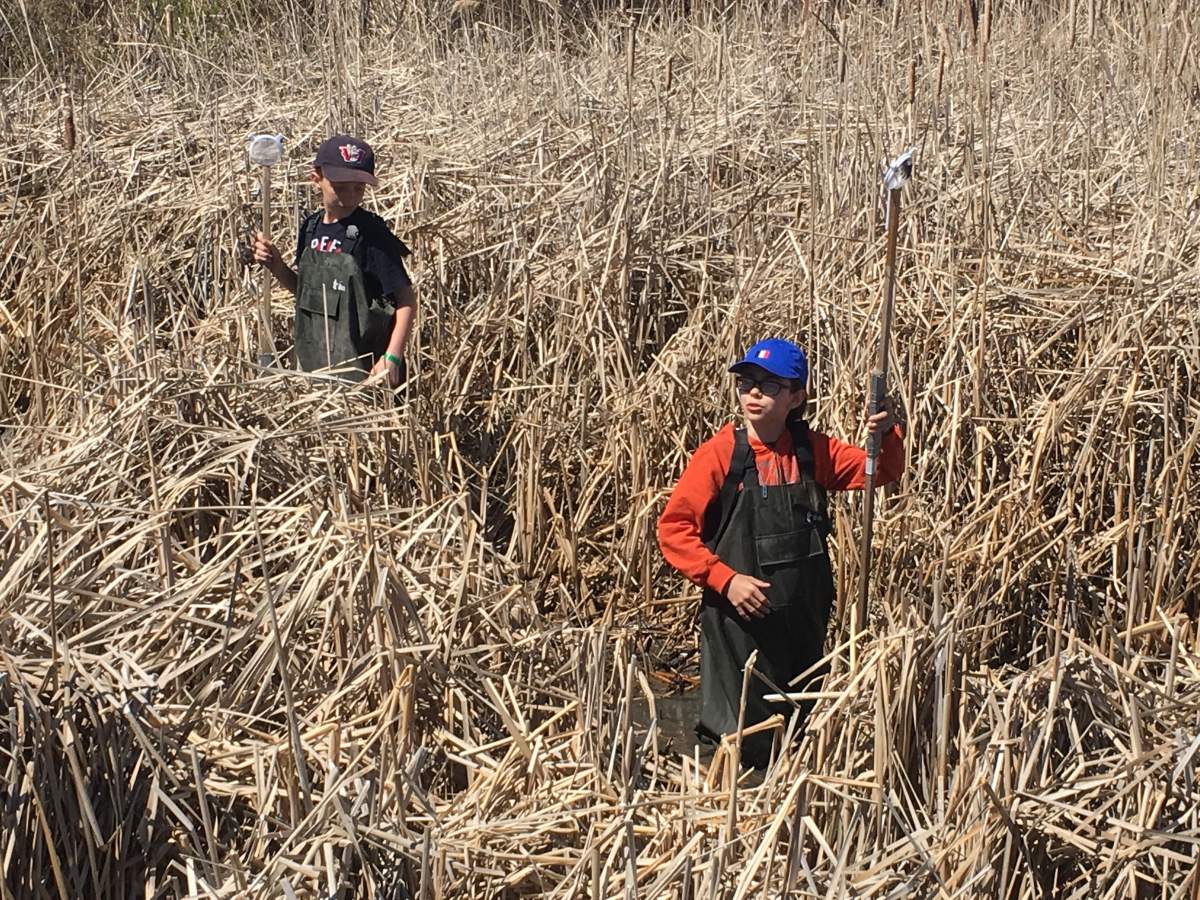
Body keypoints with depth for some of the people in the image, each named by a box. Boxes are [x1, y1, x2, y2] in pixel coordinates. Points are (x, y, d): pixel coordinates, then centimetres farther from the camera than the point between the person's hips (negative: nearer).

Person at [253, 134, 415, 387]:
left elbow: (405, 301, -13)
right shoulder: (312, 227, 5)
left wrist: (392, 358, -22)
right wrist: (276, 266, 0)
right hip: (313, 365, 6)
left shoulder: (372, 235, -14)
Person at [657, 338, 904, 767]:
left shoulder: (812, 451, 2)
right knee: (742, 748, 2)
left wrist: (887, 436, -12)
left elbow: (882, 472, 9)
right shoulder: (719, 454, -10)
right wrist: (726, 579, -19)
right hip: (740, 622, -5)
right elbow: (674, 528, -11)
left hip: (804, 620, 5)